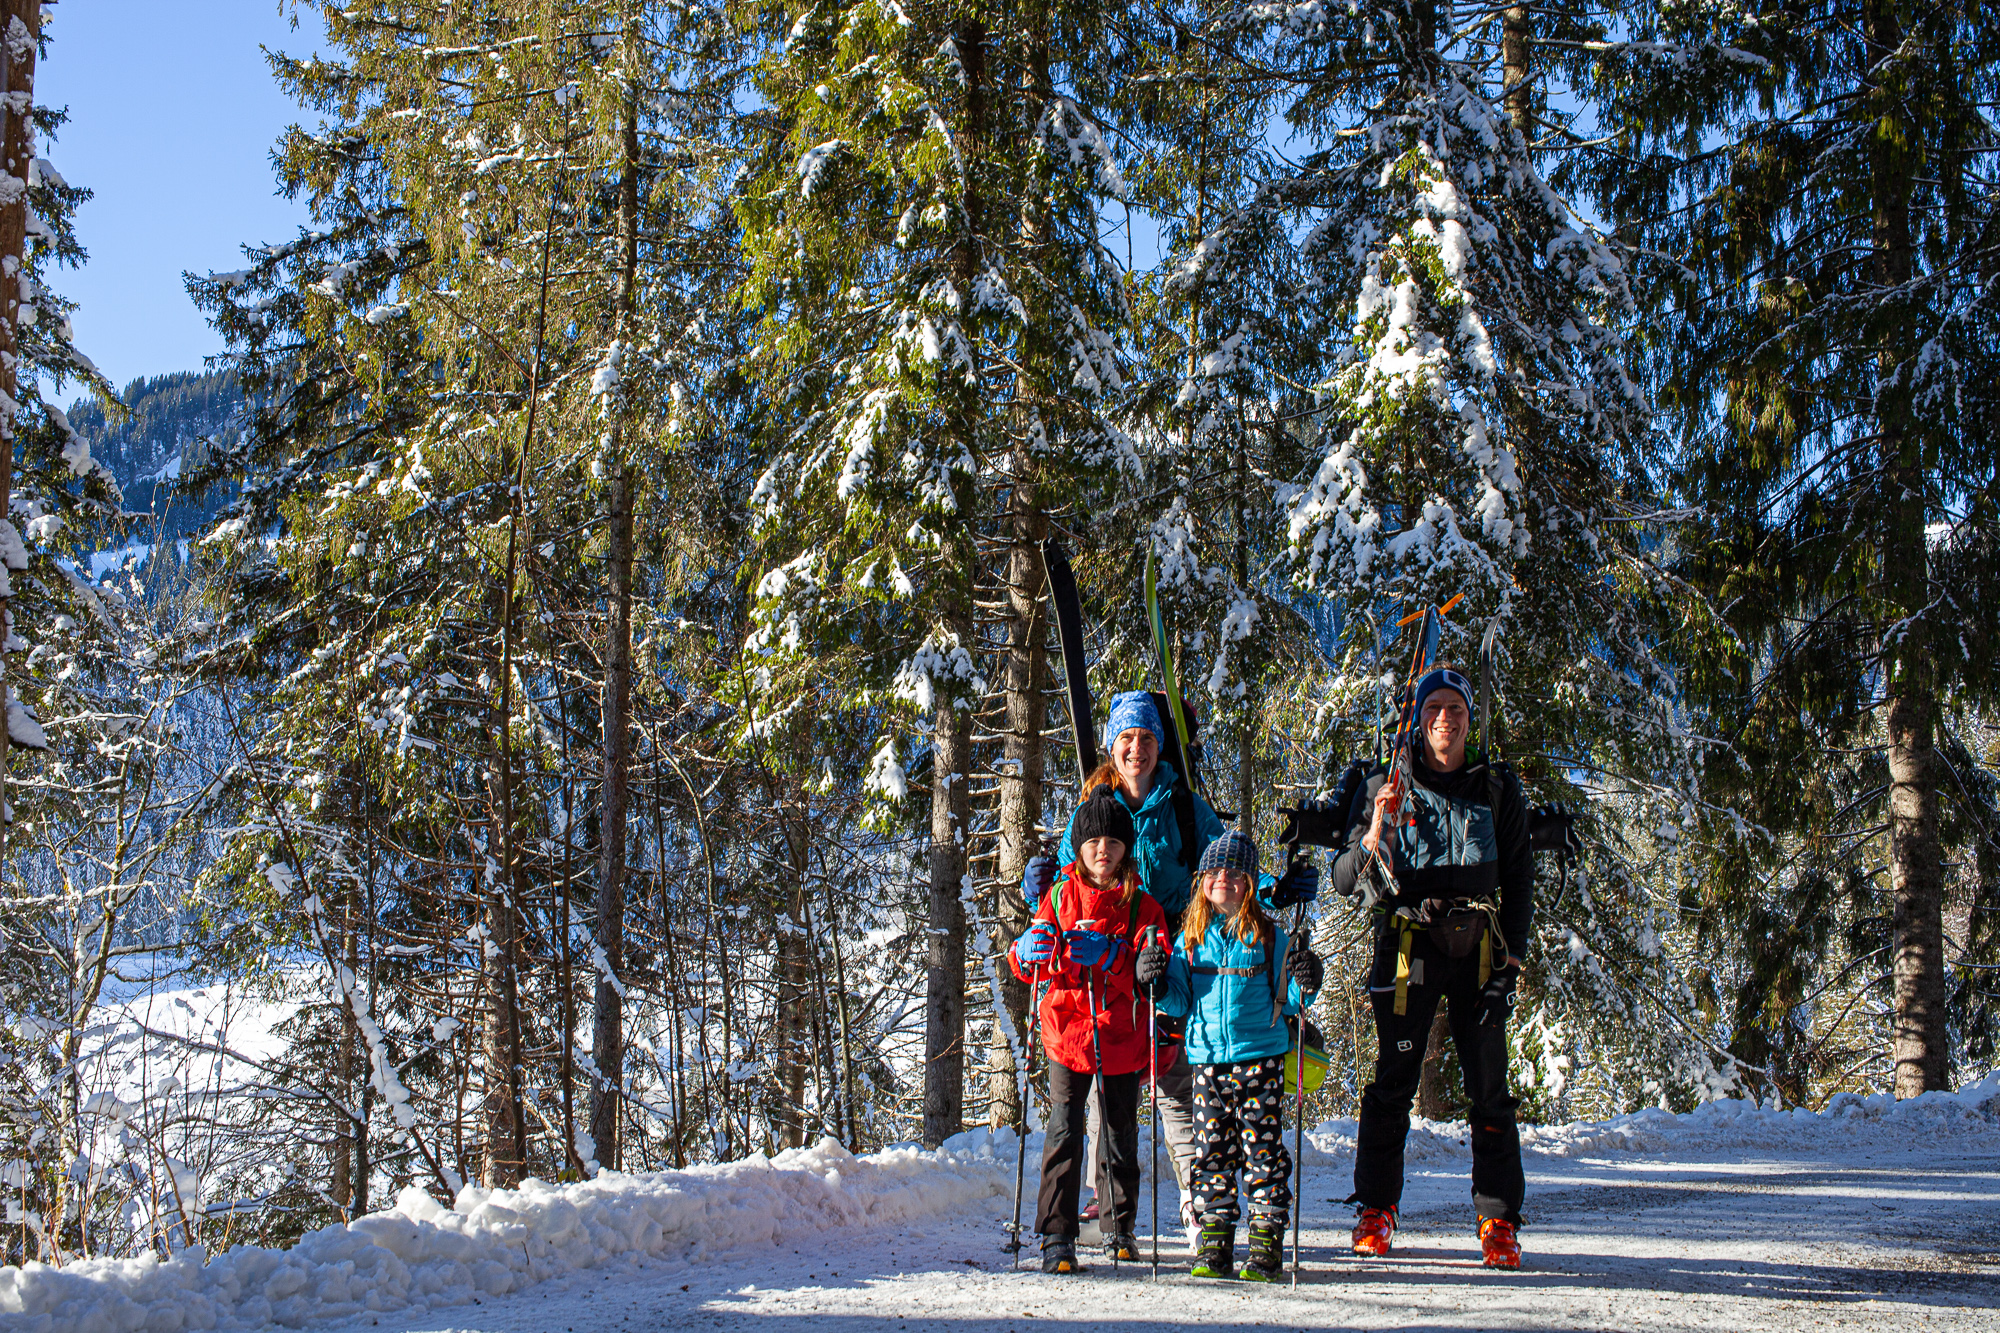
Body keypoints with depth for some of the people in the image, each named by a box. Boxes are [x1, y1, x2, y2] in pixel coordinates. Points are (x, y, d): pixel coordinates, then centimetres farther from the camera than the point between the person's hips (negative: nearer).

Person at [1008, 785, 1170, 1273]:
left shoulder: (1141, 906, 3)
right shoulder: (1059, 895, 5)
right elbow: (1026, 964, 3)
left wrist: (1108, 954, -24)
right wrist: (1030, 950, -21)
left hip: (1122, 1037, 1)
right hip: (1067, 1032, -1)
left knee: (1122, 1134, 11)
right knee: (1064, 1133, -10)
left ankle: (1120, 1227, 27)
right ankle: (1057, 1237, -8)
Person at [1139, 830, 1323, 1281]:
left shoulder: (1268, 936, 2)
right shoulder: (1190, 938, 9)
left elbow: (1285, 1000, 4)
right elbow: (1181, 1000, 13)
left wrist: (1305, 986, -16)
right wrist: (1156, 981, -5)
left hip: (1259, 1058, -3)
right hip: (1207, 1058, 3)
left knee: (1262, 1149, -2)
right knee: (1213, 1149, 6)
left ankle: (1266, 1242, 4)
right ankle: (1214, 1242, 12)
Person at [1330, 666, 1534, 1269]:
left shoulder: (1497, 789, 9)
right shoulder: (1385, 787, 4)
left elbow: (1518, 876, 16)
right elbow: (1344, 880, 0)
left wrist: (1513, 949, 5)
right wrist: (1373, 834, -19)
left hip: (1479, 947, 1)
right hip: (1407, 943, -1)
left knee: (1489, 1087, -2)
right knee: (1393, 1081, -2)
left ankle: (1500, 1219, 3)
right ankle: (1376, 1209, 8)